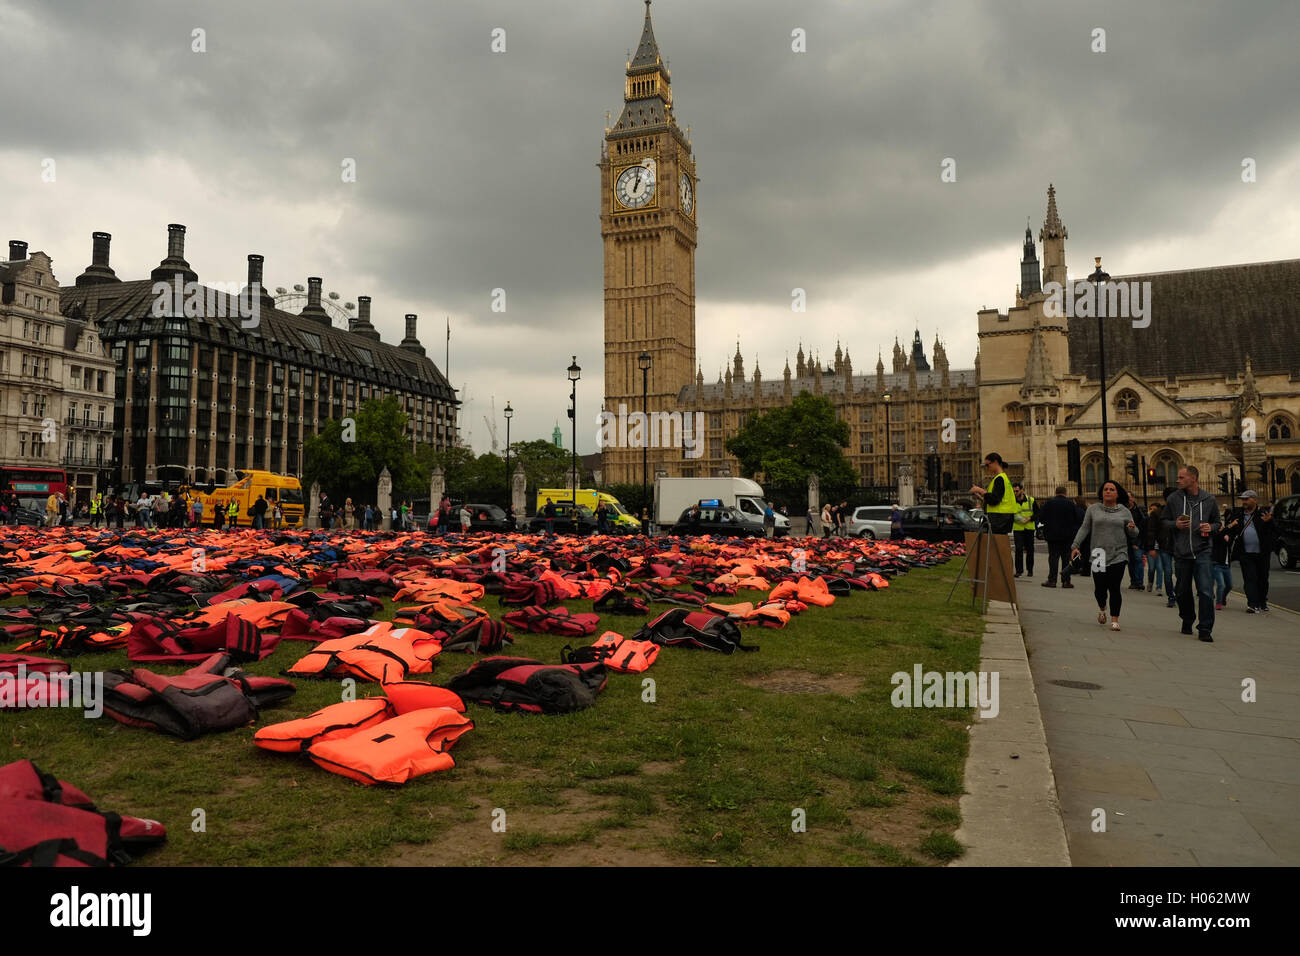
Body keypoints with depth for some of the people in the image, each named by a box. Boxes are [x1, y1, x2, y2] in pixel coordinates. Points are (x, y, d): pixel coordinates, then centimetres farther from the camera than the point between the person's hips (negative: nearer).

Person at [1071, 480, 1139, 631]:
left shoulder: (1124, 512, 9)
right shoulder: (1093, 509, 8)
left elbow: (1133, 535, 13)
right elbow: (1084, 528, 7)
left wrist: (1132, 529, -11)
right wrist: (1076, 546, -4)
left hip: (1118, 555, 0)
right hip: (1098, 555, 0)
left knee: (1114, 588, -7)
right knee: (1100, 587, 2)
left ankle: (1115, 620, 1)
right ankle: (1102, 608, 34)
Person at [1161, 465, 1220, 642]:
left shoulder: (1209, 499, 3)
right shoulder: (1173, 498, 2)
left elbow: (1217, 522, 16)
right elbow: (1163, 520, 11)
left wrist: (1211, 527, -6)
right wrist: (1175, 524, -9)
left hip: (1203, 551, -1)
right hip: (1181, 553, 1)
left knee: (1206, 591, -9)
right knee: (1182, 591, 11)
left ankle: (1205, 629, -1)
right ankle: (1187, 621, 33)